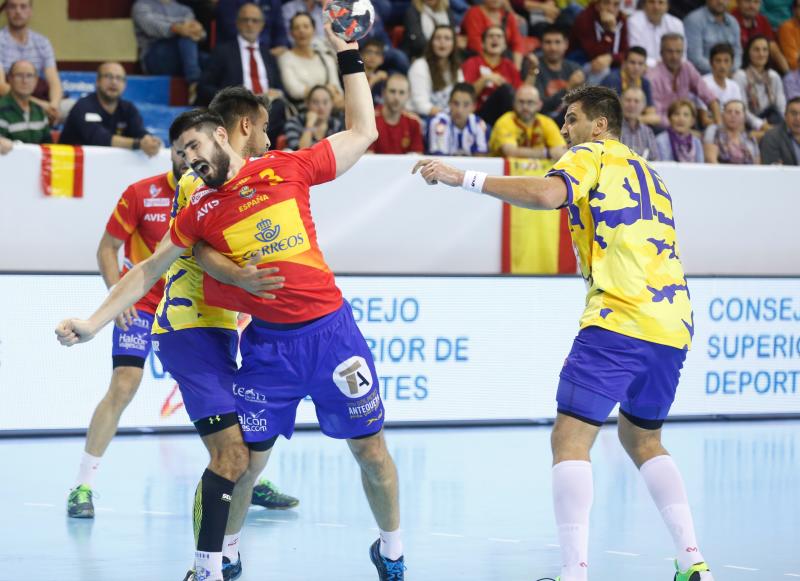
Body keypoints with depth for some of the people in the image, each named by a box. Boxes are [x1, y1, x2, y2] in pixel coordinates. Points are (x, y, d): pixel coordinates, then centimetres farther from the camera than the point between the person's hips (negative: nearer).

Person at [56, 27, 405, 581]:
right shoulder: (200, 212, 4)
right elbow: (148, 270, 10)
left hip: (331, 330, -1)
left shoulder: (287, 169, 0)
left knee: (371, 450, 5)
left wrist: (349, 56, 5)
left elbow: (363, 132, 8)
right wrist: (93, 323, 2)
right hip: (268, 344, 1)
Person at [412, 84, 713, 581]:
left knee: (570, 438, -8)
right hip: (673, 324, 8)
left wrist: (463, 178, -18)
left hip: (619, 319, -8)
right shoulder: (647, 172, 26)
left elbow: (546, 194, -19)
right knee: (642, 439, 23)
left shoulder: (593, 156, 2)